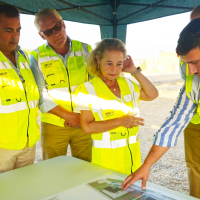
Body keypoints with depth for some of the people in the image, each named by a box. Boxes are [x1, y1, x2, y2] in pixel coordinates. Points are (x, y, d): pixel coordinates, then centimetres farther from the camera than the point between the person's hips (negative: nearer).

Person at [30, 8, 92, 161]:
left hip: (84, 123, 1)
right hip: (53, 125, -1)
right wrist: (67, 115, -14)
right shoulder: (37, 57, -1)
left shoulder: (85, 50, 3)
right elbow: (40, 95, -7)